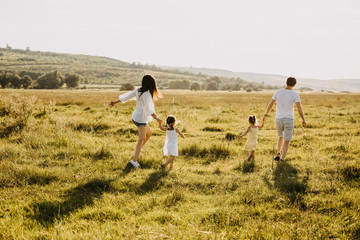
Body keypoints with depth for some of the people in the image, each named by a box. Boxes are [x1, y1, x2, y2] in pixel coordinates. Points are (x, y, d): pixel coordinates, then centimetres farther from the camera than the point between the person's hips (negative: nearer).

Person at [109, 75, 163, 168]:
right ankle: (134, 160, -16)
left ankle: (138, 150, 28)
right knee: (142, 139, -6)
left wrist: (115, 102, 11)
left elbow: (126, 96, 5)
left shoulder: (138, 90, 0)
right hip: (141, 119, -9)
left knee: (149, 133, 24)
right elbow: (149, 109, -35)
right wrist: (156, 118, -44)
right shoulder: (147, 95, -24)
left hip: (135, 117, 9)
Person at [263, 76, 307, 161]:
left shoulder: (278, 92, 0)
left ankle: (278, 154, 10)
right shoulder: (295, 94, -7)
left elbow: (270, 104, 3)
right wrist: (304, 120, -9)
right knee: (286, 141, 7)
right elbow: (299, 108, -15)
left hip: (278, 119, 2)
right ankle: (282, 159, -2)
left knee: (281, 137, 26)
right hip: (289, 120, -2)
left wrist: (265, 114, 16)